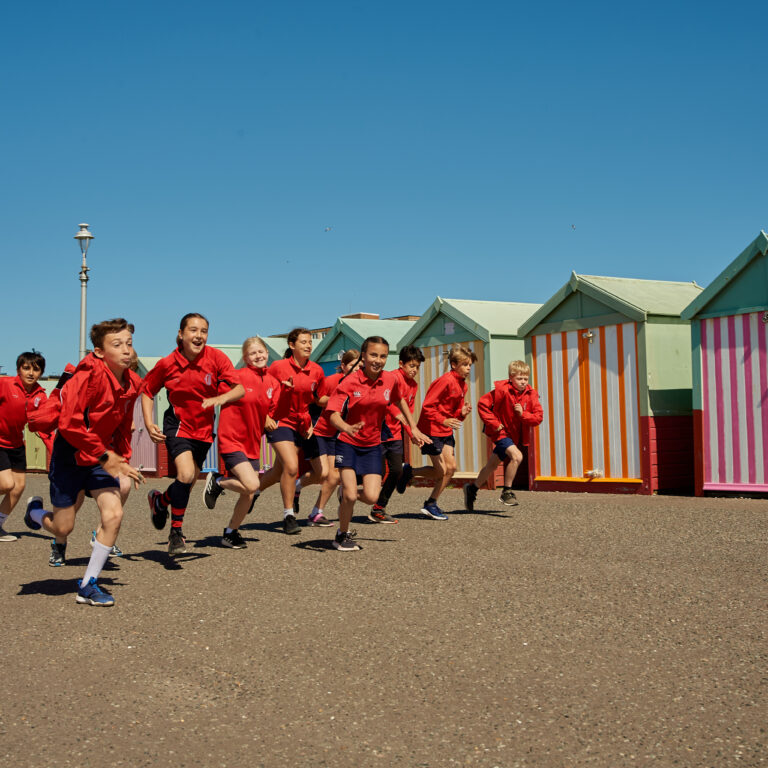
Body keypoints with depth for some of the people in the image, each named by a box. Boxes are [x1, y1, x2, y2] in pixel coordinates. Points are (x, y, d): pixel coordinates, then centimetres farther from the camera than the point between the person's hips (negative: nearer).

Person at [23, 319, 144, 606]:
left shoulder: (131, 383, -2)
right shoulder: (89, 374, -24)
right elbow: (69, 424, -27)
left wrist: (122, 461, 7)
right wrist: (105, 456, -25)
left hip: (103, 456, 6)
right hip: (70, 455, -5)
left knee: (113, 514, -13)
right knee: (63, 529, 3)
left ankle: (88, 585, 1)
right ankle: (36, 512, 41)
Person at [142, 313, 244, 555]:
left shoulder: (216, 358, -13)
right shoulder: (167, 364, -13)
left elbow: (239, 390, -12)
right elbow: (147, 392, 2)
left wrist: (221, 398, -33)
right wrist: (149, 424, -10)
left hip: (204, 429, 3)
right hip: (178, 425, -3)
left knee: (188, 484, 12)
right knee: (186, 474, -23)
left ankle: (160, 500, 46)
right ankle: (176, 531, -5)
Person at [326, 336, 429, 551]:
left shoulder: (391, 379, -5)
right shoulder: (350, 382, -15)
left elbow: (400, 401, 17)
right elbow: (334, 414, -21)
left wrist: (413, 428, 16)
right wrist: (347, 428, -41)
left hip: (372, 445, 3)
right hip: (348, 443, -3)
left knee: (371, 497, -8)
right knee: (350, 494, -12)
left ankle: (346, 494, 28)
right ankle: (343, 535, 15)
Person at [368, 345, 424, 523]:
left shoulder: (413, 385, 13)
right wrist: (396, 413, -43)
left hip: (395, 433, 8)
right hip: (380, 428, -8)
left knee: (397, 471, 4)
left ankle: (379, 509, 13)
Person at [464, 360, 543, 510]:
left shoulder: (531, 394, -5)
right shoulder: (502, 390, -19)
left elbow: (539, 417, -7)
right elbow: (482, 404, -16)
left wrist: (523, 414, -24)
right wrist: (494, 423, -18)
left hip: (515, 435, 6)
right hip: (501, 432, -6)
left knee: (492, 465, 17)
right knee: (516, 456, -27)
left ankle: (472, 488, 37)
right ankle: (507, 491, -12)